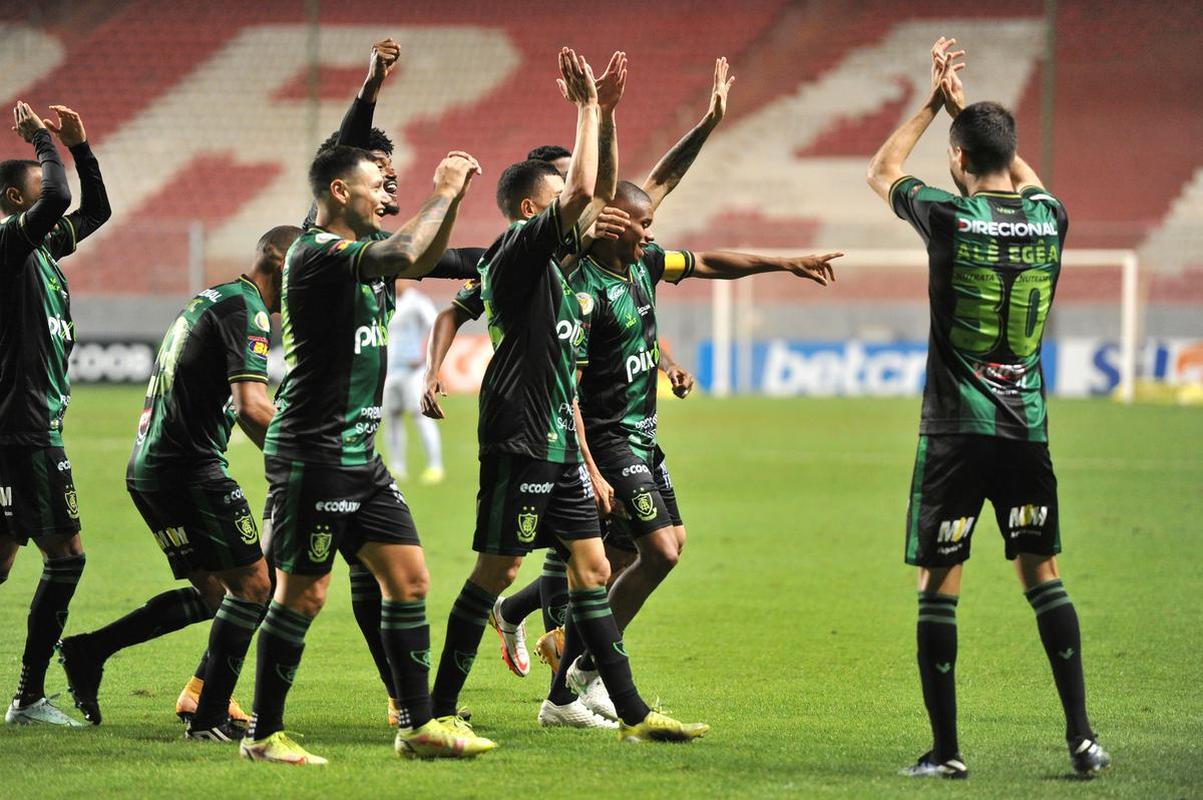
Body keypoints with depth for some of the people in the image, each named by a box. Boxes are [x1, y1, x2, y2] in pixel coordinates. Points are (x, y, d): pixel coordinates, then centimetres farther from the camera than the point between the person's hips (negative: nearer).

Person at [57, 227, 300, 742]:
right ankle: (210, 717, -4)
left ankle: (89, 651, 13)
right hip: (189, 469, -10)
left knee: (212, 593, 14)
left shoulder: (214, 301, 20)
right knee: (253, 583, -5)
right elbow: (252, 407, -23)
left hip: (149, 468, 10)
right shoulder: (244, 308, -12)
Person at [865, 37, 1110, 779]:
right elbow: (1024, 176, 27)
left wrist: (935, 102, 20)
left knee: (939, 580, 1)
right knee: (1042, 572, 13)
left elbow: (882, 170, 12)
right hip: (1026, 428, 4)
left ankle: (946, 749, 0)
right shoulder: (1049, 217, 1)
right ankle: (1082, 736, 6)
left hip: (955, 431, -4)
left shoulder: (948, 216, -9)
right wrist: (965, 107, 29)